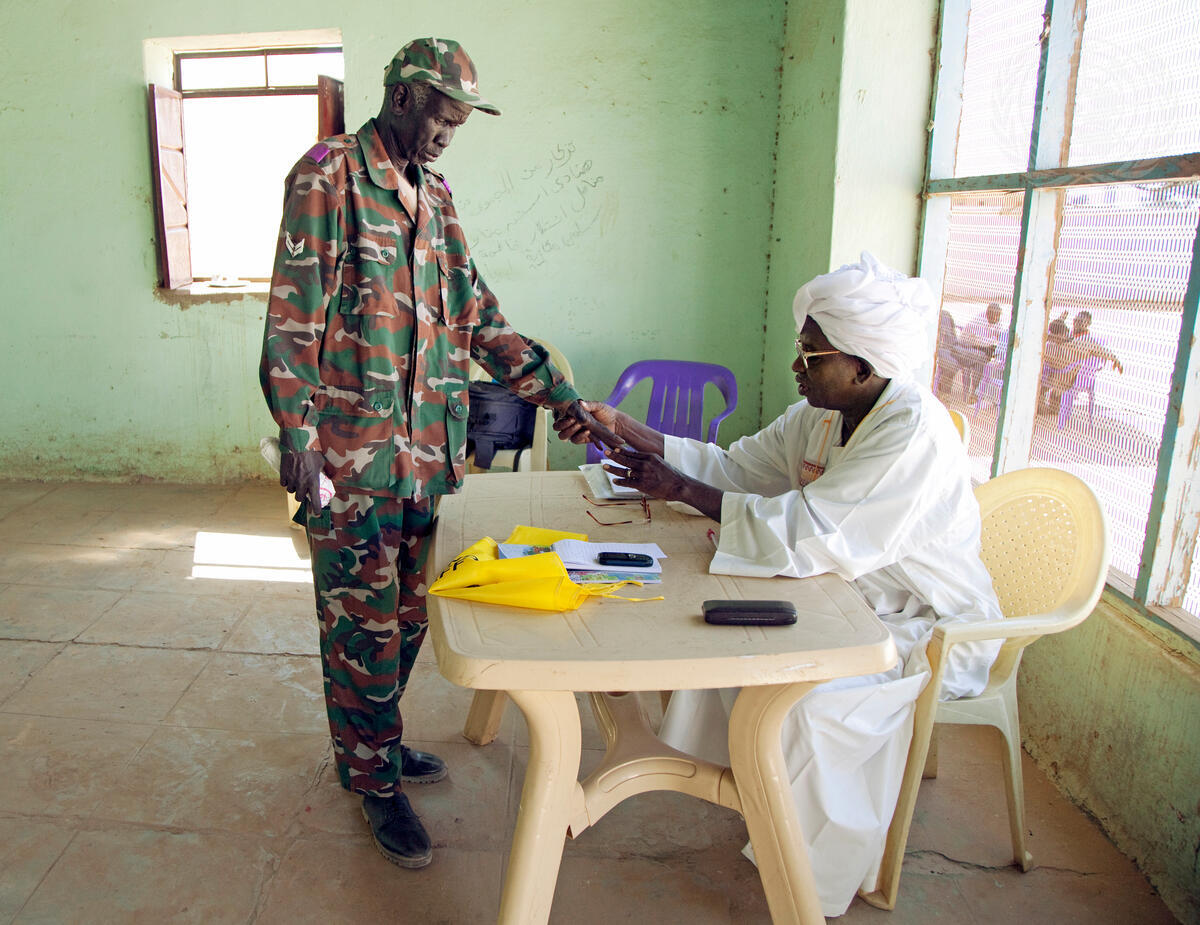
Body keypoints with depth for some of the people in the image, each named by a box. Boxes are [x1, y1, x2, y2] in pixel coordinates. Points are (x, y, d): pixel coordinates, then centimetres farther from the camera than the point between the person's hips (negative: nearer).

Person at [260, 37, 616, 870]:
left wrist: (556, 391, 9)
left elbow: (476, 311, 15)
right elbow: (294, 313, -11)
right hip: (349, 449, -7)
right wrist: (296, 431, -16)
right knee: (363, 619, 3)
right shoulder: (327, 176, -6)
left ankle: (377, 742, 35)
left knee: (405, 613, 15)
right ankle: (374, 778, 20)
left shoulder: (433, 193, 15)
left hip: (424, 447, 7)